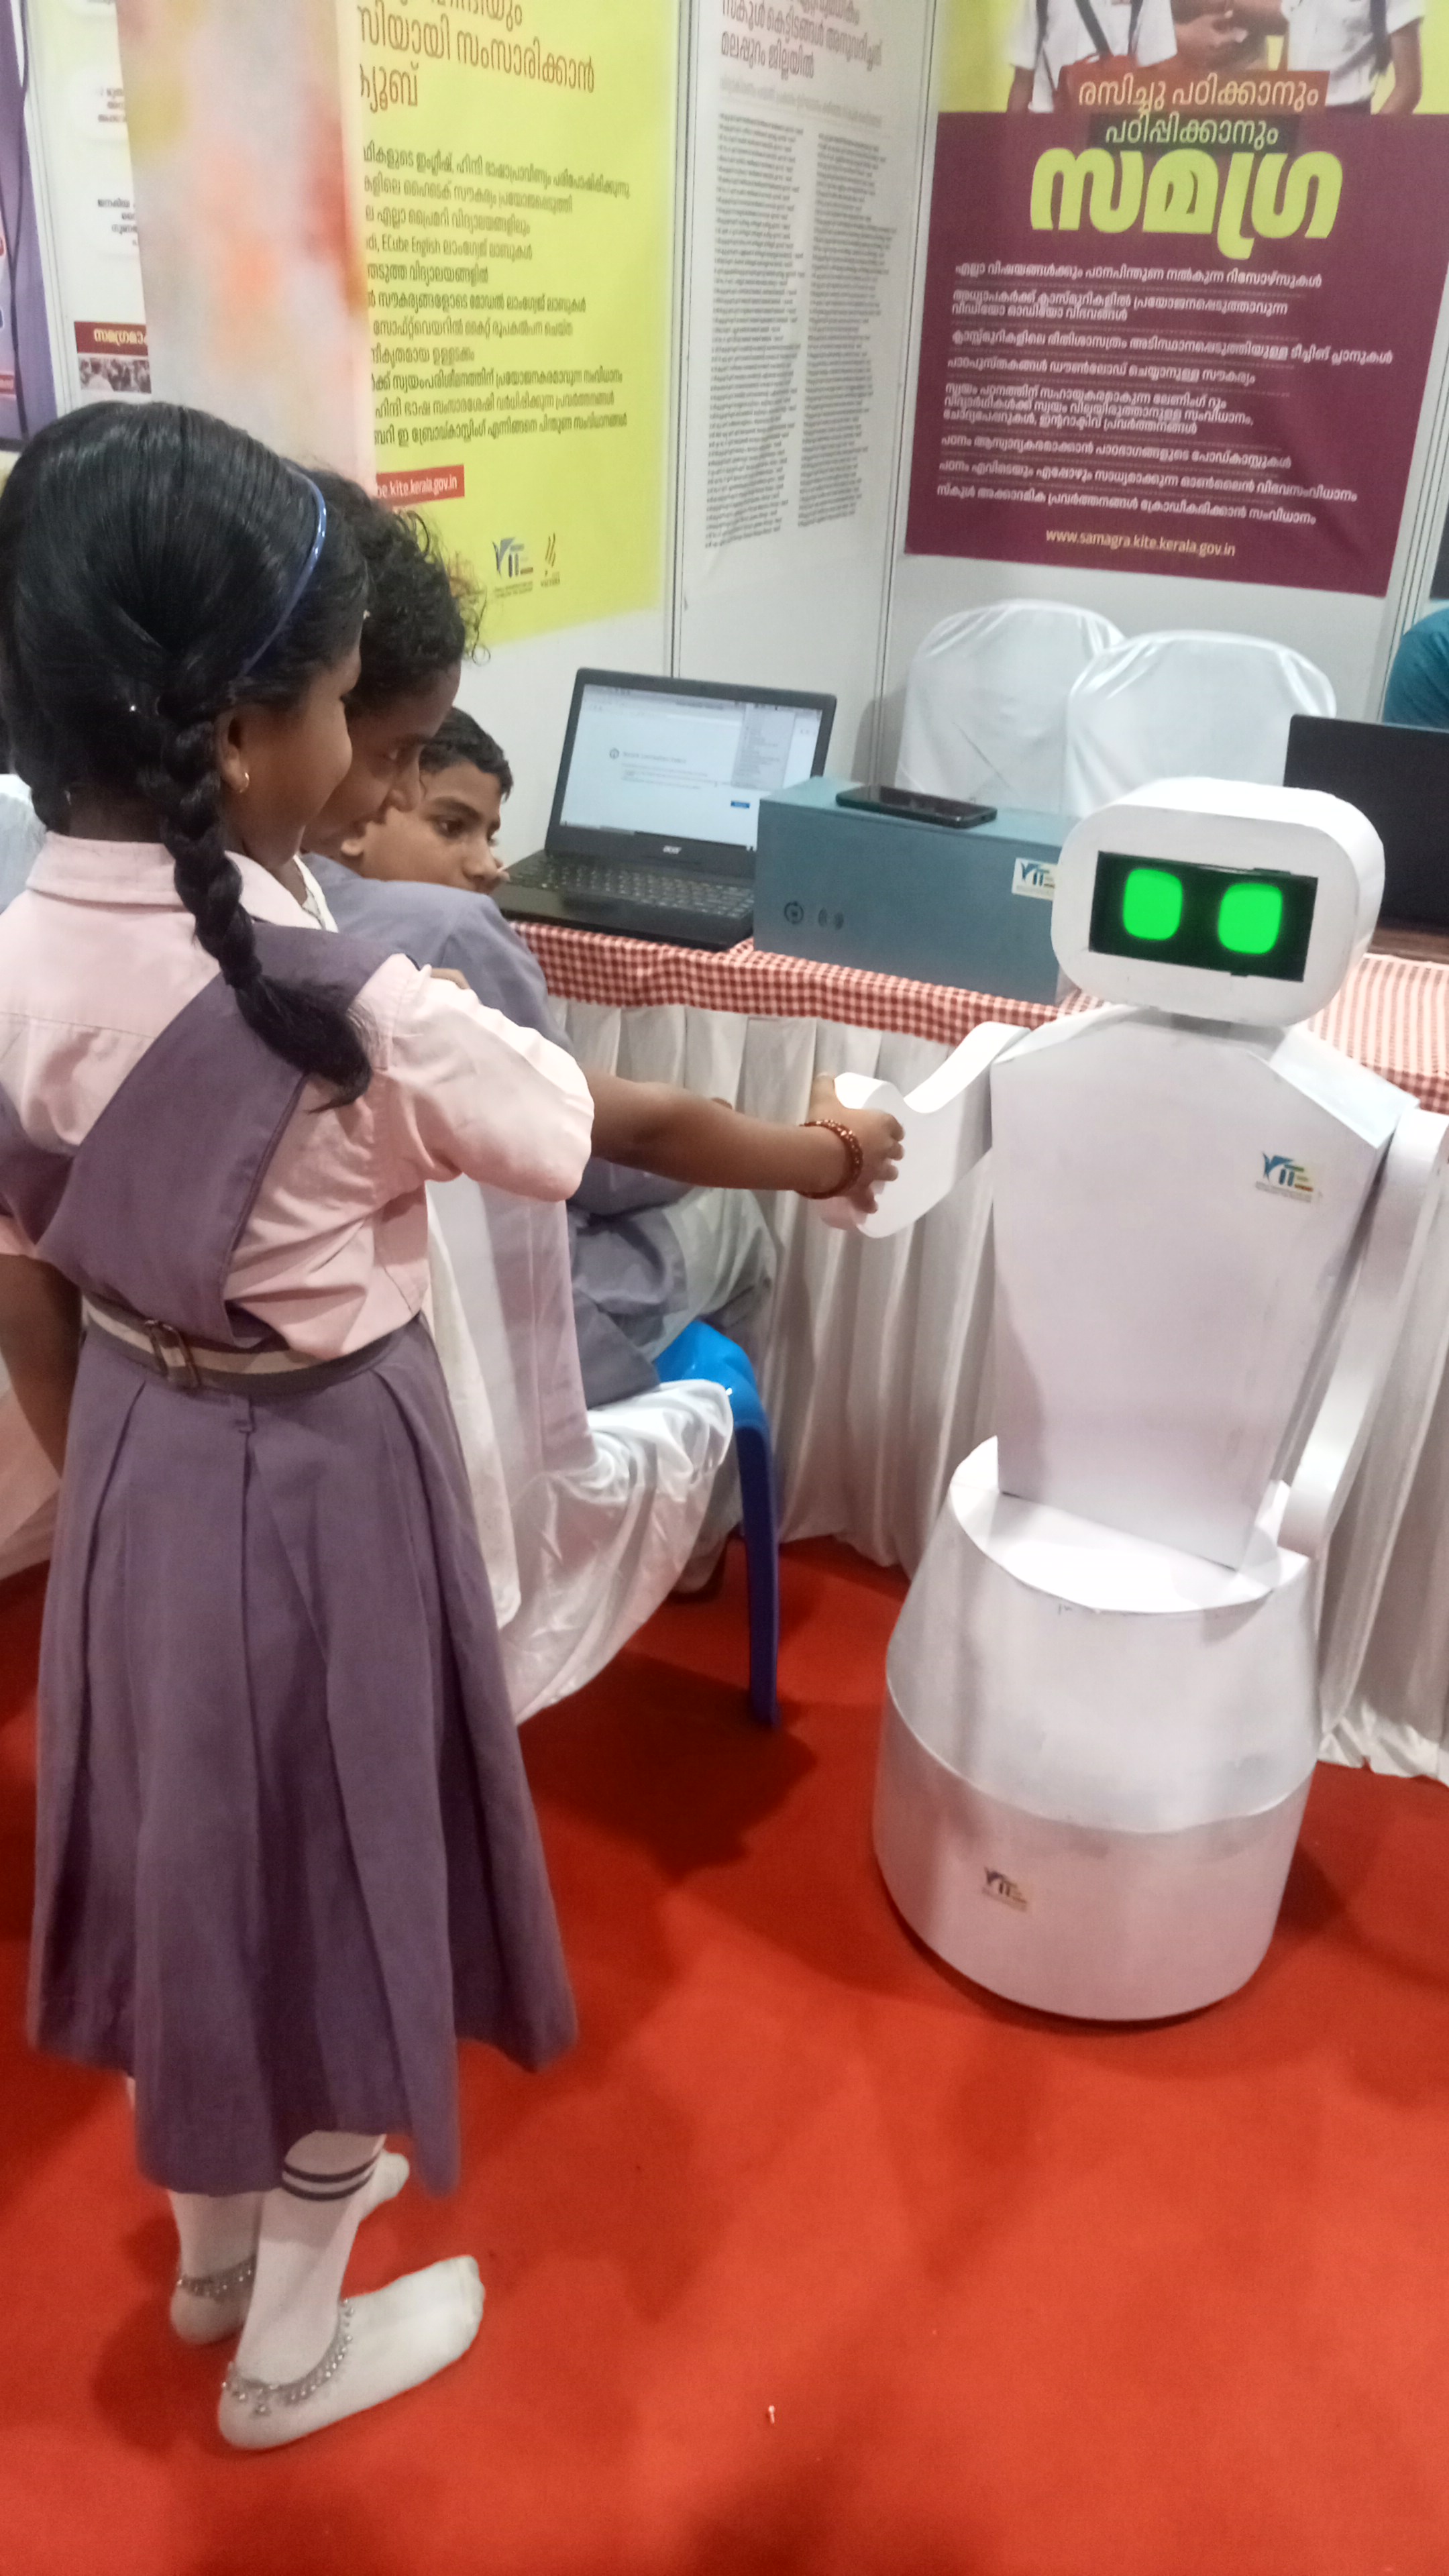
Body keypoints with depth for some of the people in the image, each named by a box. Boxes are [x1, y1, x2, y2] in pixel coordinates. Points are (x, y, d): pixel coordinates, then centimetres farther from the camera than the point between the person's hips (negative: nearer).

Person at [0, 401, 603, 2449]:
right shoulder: (358, 1011, -28)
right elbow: (568, 1132, -9)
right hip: (328, 1479, -6)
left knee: (202, 1848, 25)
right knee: (326, 1879, 15)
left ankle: (218, 2235, 51)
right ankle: (294, 2345, 39)